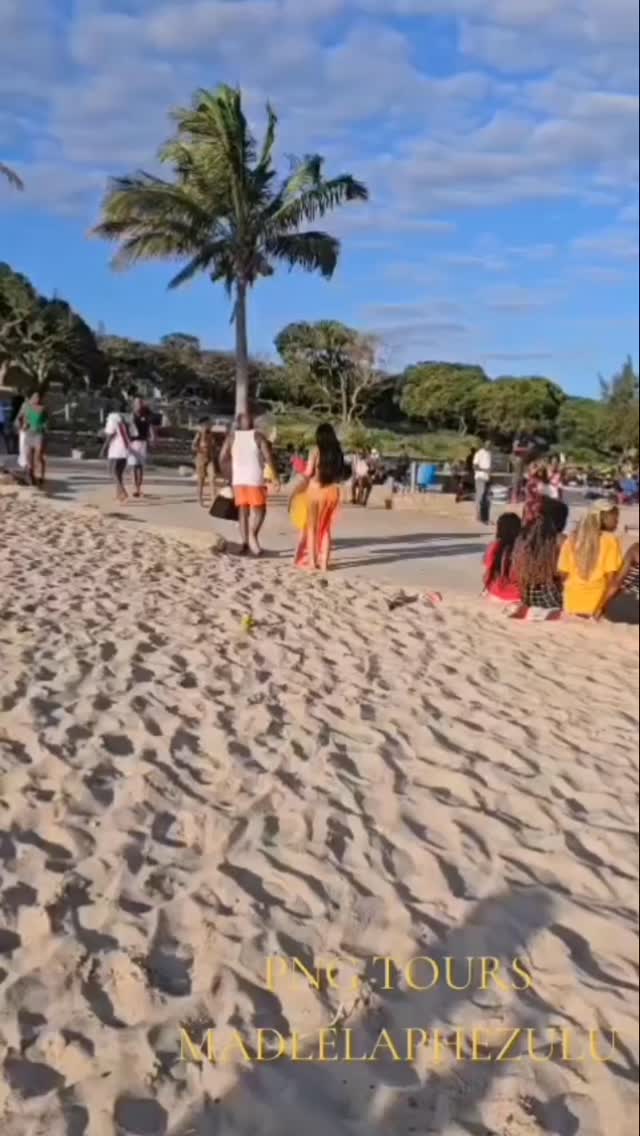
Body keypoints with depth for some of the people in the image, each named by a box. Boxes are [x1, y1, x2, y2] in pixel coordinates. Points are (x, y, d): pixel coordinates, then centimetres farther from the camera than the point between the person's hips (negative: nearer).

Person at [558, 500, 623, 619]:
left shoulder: (572, 539, 5)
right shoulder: (610, 540, -7)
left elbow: (563, 572, 4)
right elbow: (611, 575, -9)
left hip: (573, 602, 4)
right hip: (599, 601, -4)